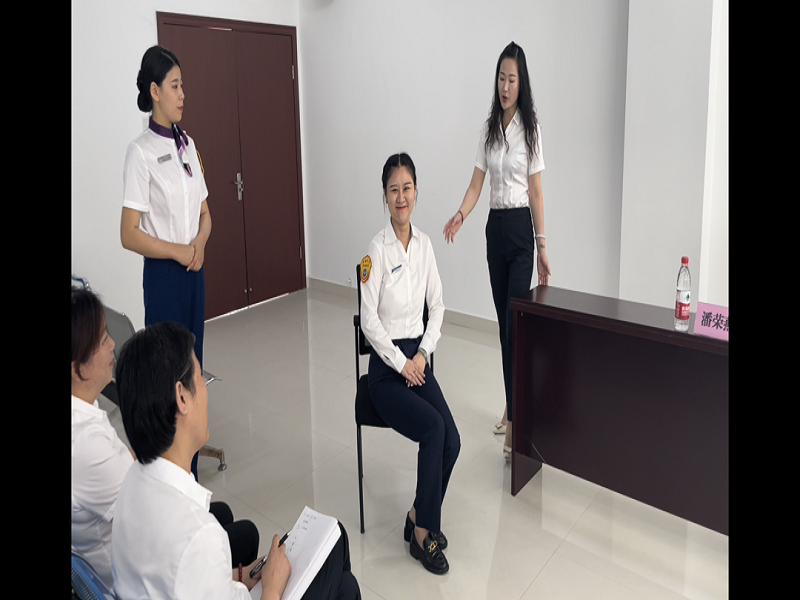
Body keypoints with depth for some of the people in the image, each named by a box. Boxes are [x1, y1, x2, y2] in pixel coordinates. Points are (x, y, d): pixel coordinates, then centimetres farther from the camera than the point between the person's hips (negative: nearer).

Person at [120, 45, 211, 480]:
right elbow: (129, 236, -13)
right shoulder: (141, 152, -11)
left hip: (195, 271, 7)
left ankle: (190, 471, 27)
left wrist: (200, 242, -4)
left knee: (193, 365, 12)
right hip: (164, 275, -6)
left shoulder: (187, 144, 9)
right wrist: (179, 251, -11)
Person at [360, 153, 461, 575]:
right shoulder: (377, 249, -12)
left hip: (417, 358, 5)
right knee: (434, 428, -23)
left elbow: (437, 307, 11)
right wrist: (401, 364, -14)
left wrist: (422, 354, -2)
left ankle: (418, 518, 12)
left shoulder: (424, 244, 5)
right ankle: (423, 535, -3)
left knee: (452, 441, -13)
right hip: (386, 368, -5)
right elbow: (369, 321, -15)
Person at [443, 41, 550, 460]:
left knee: (514, 324, -9)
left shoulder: (530, 128, -5)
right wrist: (460, 215, -14)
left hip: (520, 229, -5)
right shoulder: (488, 128, 9)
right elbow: (477, 183, 6)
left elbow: (536, 192, -5)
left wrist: (542, 245, -7)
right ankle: (511, 406, 25)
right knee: (503, 323, 11)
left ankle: (514, 422, -3)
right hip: (494, 228, 5)